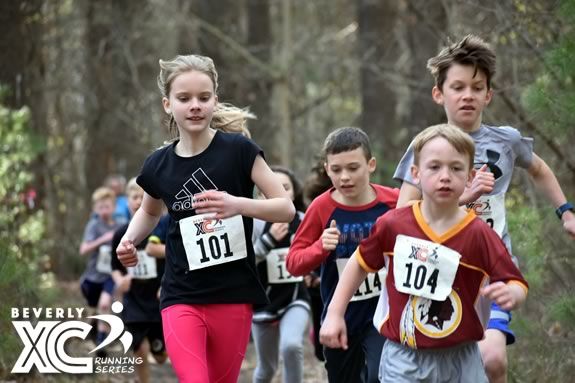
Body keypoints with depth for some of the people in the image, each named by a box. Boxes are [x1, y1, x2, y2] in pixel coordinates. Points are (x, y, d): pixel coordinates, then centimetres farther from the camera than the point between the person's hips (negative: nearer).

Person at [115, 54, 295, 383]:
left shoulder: (239, 150, -6)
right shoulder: (159, 165, 2)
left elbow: (286, 208, -6)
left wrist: (238, 204, -24)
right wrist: (130, 240, 4)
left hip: (233, 297, -1)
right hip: (181, 298, 1)